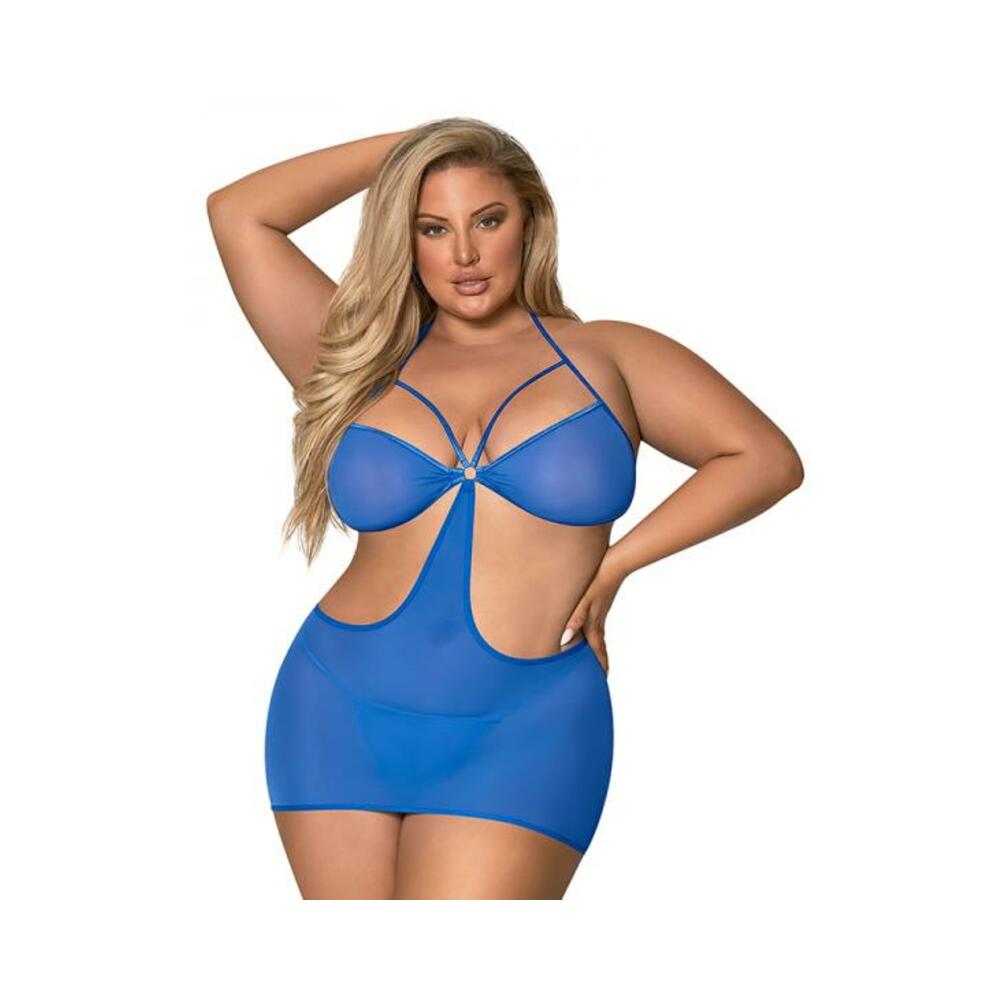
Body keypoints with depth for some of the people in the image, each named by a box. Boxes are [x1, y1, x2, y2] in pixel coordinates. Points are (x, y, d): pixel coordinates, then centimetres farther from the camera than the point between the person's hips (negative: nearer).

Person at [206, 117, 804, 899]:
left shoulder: (606, 358, 8)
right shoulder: (365, 363, 10)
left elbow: (767, 459, 4)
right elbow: (238, 213, 6)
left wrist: (614, 563, -3)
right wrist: (404, 146, 10)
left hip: (520, 733, -2)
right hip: (341, 716, 3)